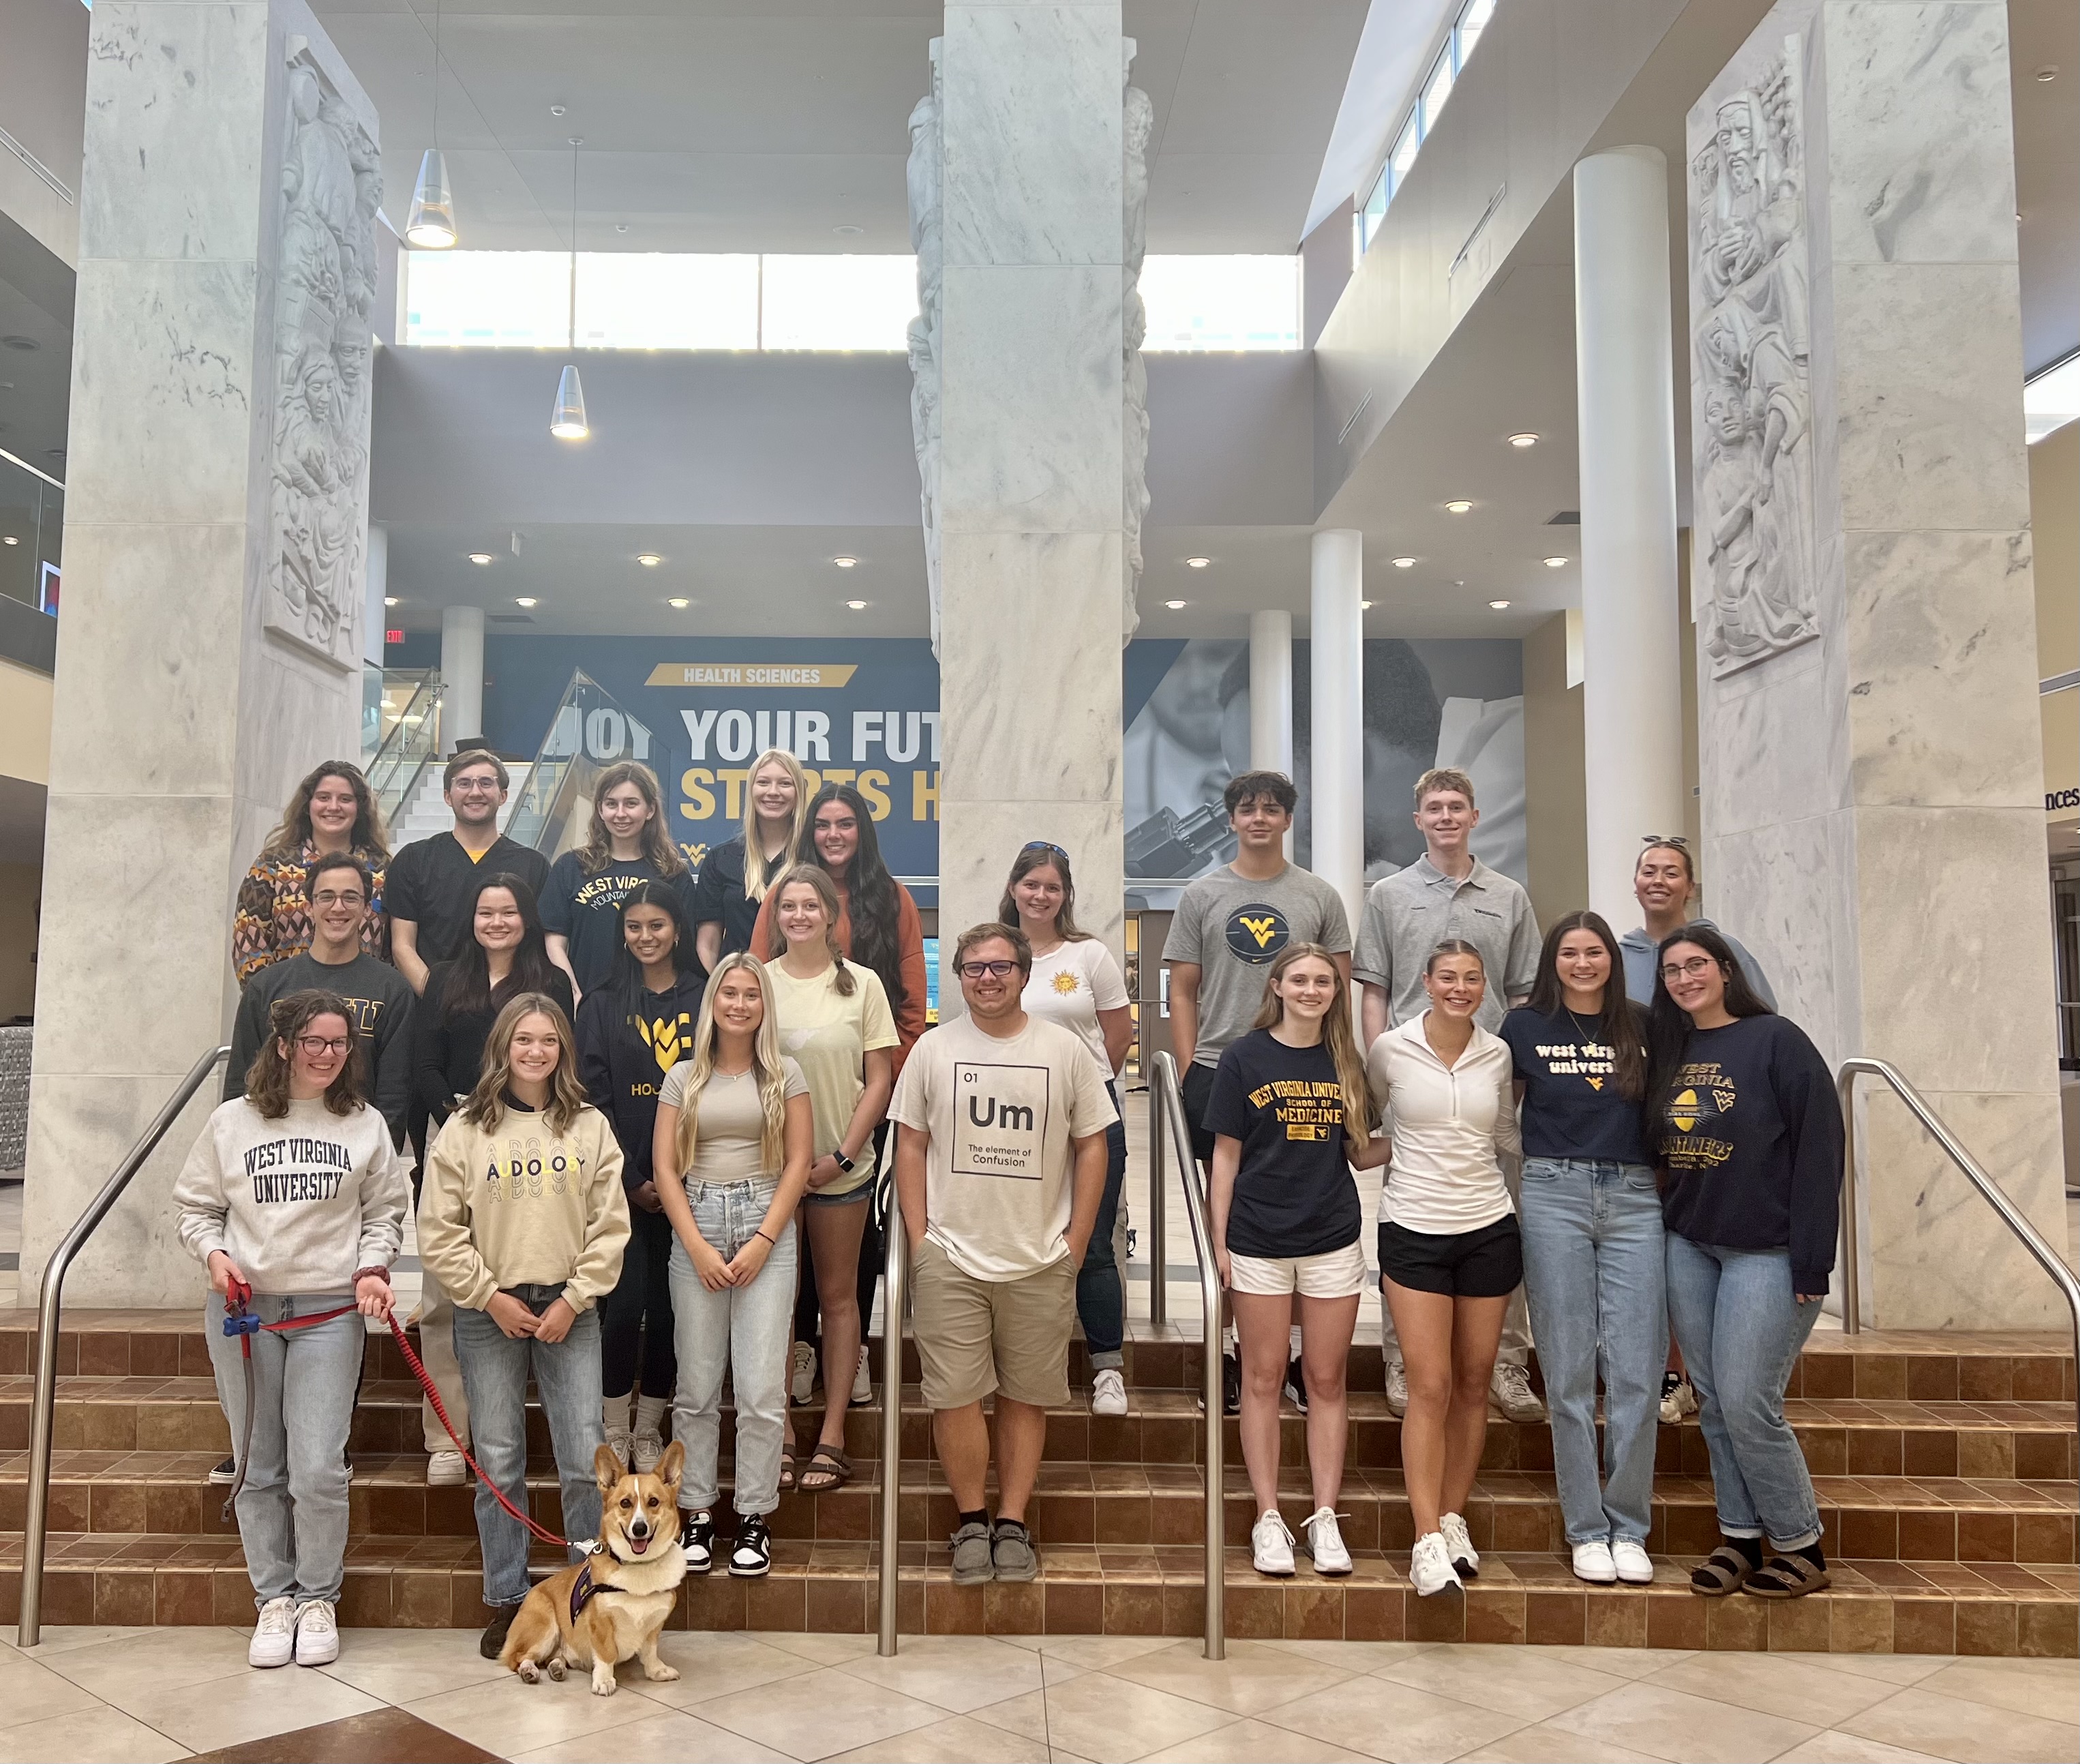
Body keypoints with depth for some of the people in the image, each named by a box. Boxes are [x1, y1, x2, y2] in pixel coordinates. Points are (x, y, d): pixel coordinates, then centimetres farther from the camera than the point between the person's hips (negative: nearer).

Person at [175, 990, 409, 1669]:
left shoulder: (367, 1126, 5)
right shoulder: (231, 1121, 4)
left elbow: (385, 1212, 11)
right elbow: (194, 1206, 10)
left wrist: (372, 1268, -4)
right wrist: (215, 1254, -7)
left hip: (329, 1309, -1)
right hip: (241, 1309, 1)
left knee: (319, 1470, -6)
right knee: (260, 1468, 8)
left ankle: (318, 1599, 13)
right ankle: (274, 1599, 22)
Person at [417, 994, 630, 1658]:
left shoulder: (590, 1128, 4)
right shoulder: (463, 1130, 1)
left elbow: (610, 1226, 1)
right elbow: (439, 1232, -1)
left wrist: (574, 1300, -7)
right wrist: (492, 1296, -6)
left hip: (570, 1311, 0)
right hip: (488, 1312, 0)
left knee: (587, 1459, -1)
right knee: (498, 1463, 7)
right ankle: (506, 1603, 20)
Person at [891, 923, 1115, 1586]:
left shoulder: (1064, 1049, 1)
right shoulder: (934, 1048, 3)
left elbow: (1092, 1145, 5)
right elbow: (911, 1144, 5)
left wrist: (1076, 1240, 0)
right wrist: (918, 1237, -2)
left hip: (1041, 1260, 0)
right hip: (950, 1257, 0)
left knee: (1027, 1396, 8)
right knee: (955, 1395, 0)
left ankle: (1012, 1523, 21)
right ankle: (971, 1520, 18)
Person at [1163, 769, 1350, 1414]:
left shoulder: (1319, 897, 6)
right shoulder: (1201, 895, 6)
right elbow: (1183, 990, 6)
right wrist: (1188, 1074, -1)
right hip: (1218, 1072, 0)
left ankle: (1290, 1349, 16)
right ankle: (1226, 1349, 16)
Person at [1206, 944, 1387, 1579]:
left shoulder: (1347, 1061, 5)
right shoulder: (1245, 1057, -3)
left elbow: (1360, 1152, 10)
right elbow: (1226, 1156, -1)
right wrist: (1219, 1241, -5)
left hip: (1333, 1240, 2)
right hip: (1259, 1242, -2)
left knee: (1326, 1381, 8)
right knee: (1264, 1379, 6)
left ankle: (1325, 1518, 16)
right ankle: (1268, 1518, 14)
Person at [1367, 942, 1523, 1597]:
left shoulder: (1497, 1054, 4)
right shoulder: (1391, 1049, -4)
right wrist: (1391, 1157, 3)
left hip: (1488, 1230, 3)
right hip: (1414, 1231, -3)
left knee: (1474, 1383, 9)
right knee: (1431, 1385, -8)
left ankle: (1454, 1519, 22)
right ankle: (1428, 1539, -3)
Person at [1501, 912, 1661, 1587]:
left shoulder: (1641, 1027, 10)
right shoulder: (1525, 1027, 6)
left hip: (1634, 1201, 1)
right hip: (1553, 1196, -1)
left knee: (1637, 1374, -2)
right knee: (1570, 1374, 1)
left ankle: (1629, 1529, 12)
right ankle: (1586, 1531, 11)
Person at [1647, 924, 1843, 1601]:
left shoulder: (1775, 1040, -7)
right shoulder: (1668, 1049, 11)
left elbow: (1819, 1148, -11)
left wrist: (1811, 1262, -15)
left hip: (1765, 1253, -6)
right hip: (1687, 1247, 6)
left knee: (1748, 1405, -6)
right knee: (1713, 1403, 8)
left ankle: (1800, 1546, 12)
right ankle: (1739, 1536, 20)